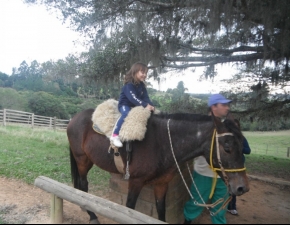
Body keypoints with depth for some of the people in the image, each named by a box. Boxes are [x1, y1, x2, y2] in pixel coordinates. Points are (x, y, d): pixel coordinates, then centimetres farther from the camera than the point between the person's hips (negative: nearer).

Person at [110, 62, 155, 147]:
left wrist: (150, 105, -21)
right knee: (126, 113, -38)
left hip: (135, 106, 8)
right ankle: (115, 135, -36)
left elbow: (145, 97, -1)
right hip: (124, 104, -8)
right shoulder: (129, 84, -19)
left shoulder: (142, 85, 7)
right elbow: (133, 98, -31)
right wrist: (145, 105, -37)